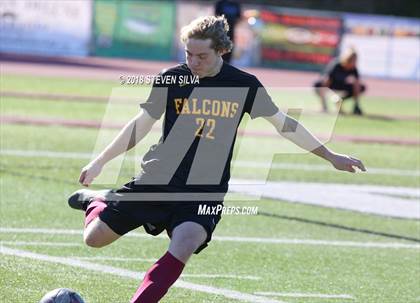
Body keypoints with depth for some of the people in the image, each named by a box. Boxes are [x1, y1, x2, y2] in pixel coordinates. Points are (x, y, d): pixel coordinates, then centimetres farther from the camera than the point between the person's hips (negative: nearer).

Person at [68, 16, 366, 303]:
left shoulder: (245, 85, -3)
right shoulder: (172, 79, -3)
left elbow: (284, 123, 7)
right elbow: (141, 125, 8)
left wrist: (330, 156, 7)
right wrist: (99, 162, 7)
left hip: (205, 192, -1)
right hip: (156, 182, 1)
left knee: (184, 245, -30)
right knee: (95, 237, 0)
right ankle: (95, 200, 35)